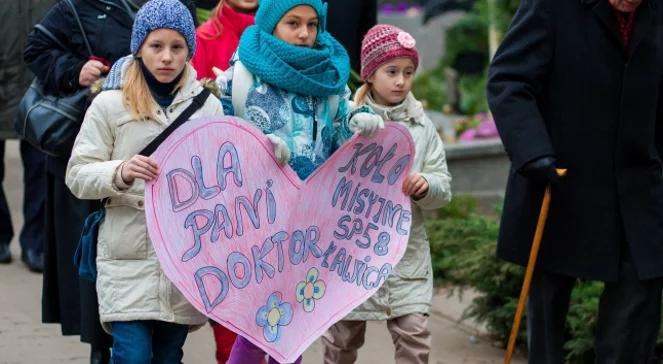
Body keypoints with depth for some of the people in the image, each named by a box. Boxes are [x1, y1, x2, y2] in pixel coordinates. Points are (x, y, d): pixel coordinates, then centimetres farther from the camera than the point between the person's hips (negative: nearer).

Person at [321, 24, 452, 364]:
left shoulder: (422, 126, 4)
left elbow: (444, 188, 3)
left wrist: (425, 186, -17)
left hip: (407, 250, 2)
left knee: (414, 332, -6)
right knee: (343, 335, 12)